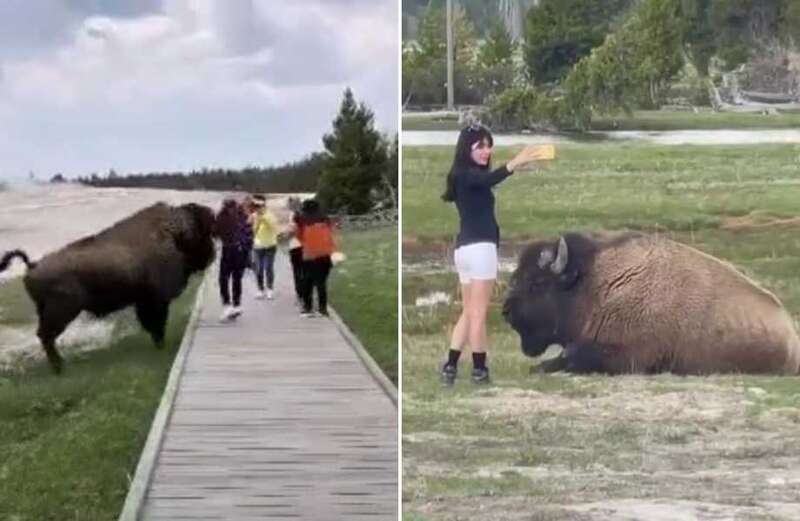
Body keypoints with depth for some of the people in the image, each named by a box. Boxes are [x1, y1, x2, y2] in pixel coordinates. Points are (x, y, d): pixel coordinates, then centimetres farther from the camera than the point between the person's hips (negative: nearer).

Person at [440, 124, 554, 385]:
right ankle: (479, 370, -1)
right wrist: (516, 162, -47)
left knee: (468, 312, 13)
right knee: (478, 313, -4)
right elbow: (489, 179, -33)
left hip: (465, 248, 10)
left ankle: (450, 366, 10)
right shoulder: (467, 174, -10)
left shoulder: (465, 176, 21)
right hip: (479, 247, -10)